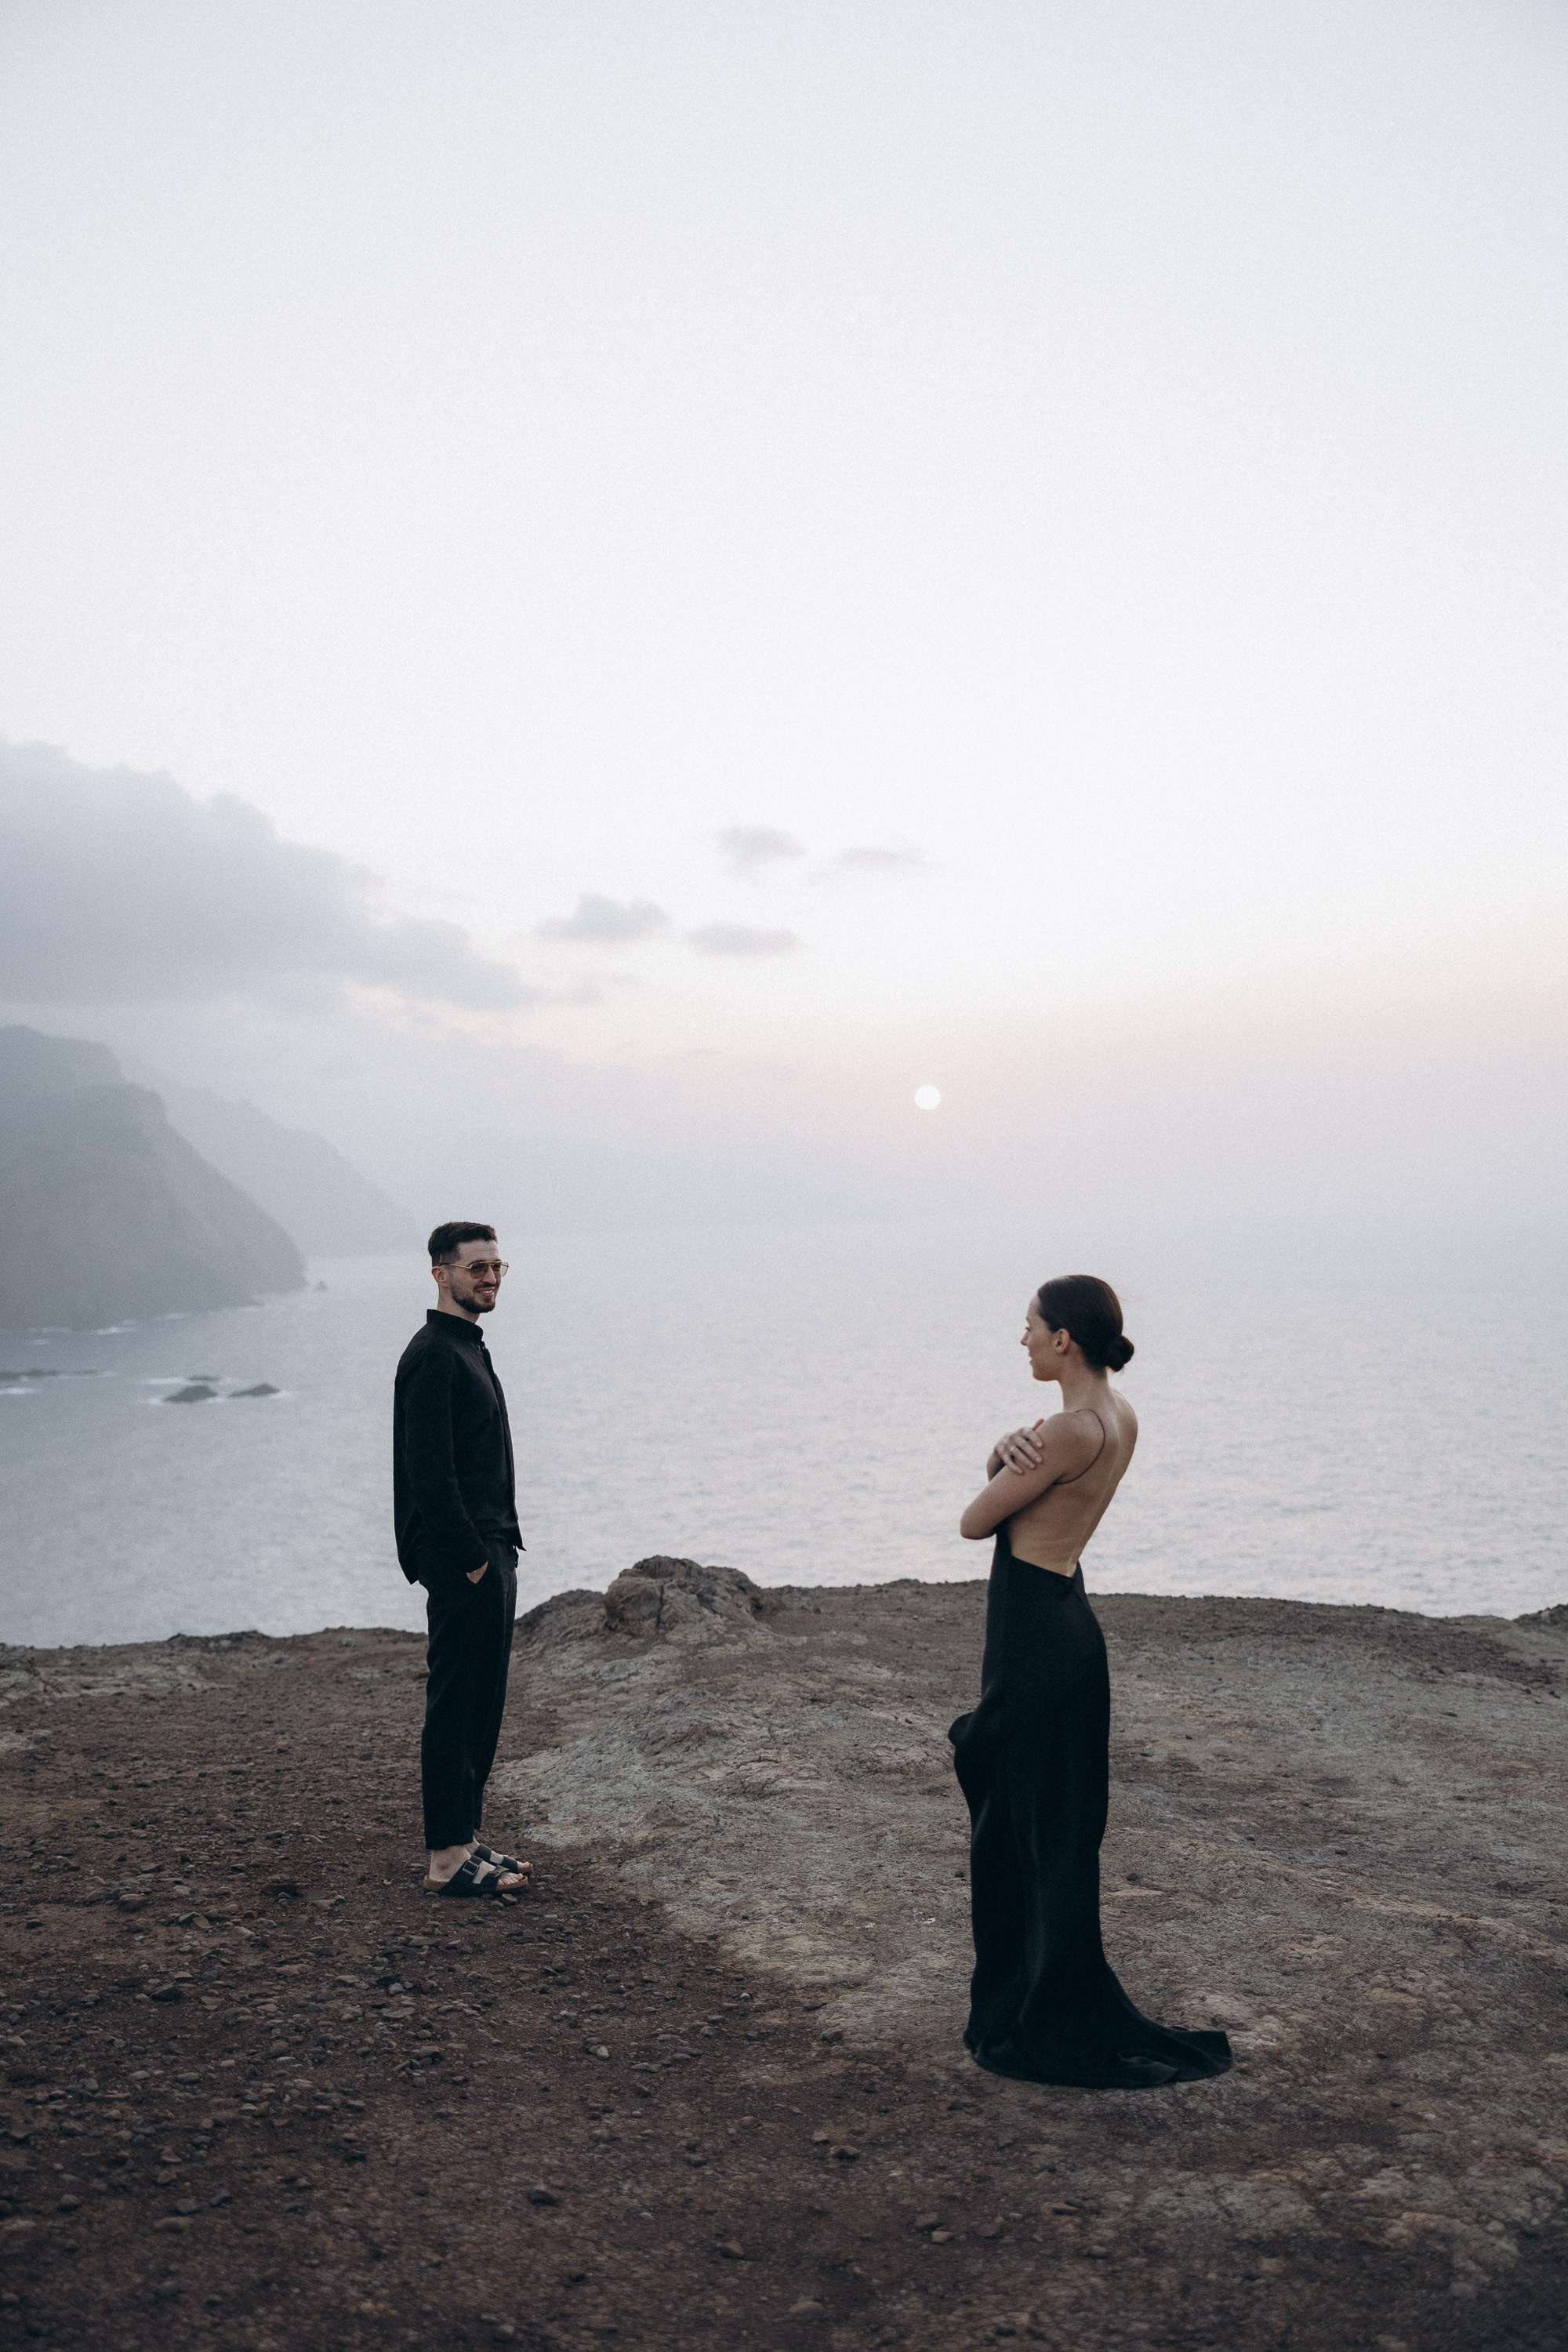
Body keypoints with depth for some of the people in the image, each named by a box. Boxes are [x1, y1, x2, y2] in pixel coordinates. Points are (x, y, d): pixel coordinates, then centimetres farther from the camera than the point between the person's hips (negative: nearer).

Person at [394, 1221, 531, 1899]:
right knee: (456, 1704, -4)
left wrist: (498, 1549, 17)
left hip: (489, 1553, 10)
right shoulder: (433, 1355, -15)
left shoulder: (468, 1348, 17)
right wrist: (471, 1558, -19)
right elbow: (429, 1473, -21)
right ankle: (447, 1859, 4)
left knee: (482, 1702, 15)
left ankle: (463, 1838, 24)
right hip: (461, 1561, -10)